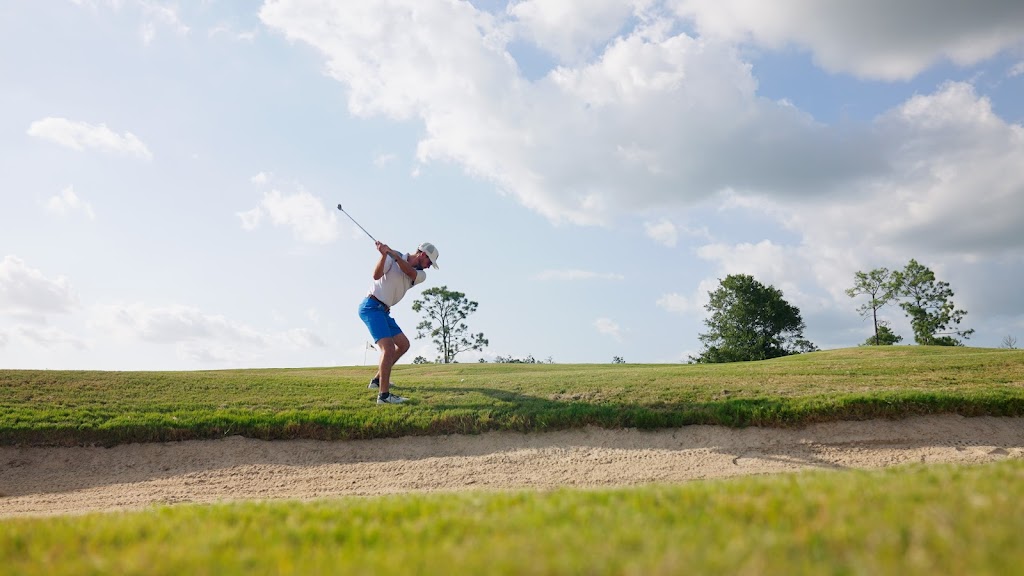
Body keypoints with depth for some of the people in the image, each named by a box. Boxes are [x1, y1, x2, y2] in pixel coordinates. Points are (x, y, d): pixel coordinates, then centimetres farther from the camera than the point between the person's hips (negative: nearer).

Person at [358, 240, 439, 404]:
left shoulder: (421, 275, 8)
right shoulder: (392, 258, -7)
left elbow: (409, 271, -14)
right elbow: (376, 276, -20)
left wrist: (393, 253, -28)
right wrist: (384, 254, -34)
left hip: (383, 311, 8)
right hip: (371, 306, -8)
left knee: (403, 344, 14)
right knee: (388, 347, -20)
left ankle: (378, 380, 24)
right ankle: (384, 395, -21)